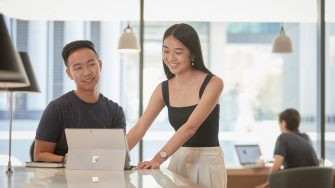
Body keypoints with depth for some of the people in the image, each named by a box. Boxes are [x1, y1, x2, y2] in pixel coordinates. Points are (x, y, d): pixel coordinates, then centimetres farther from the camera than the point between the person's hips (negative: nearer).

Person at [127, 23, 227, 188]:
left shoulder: (213, 83, -12)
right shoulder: (163, 89, 3)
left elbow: (190, 127, -22)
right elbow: (139, 129, -2)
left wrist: (159, 158, -31)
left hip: (207, 162, -4)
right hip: (178, 160, 4)